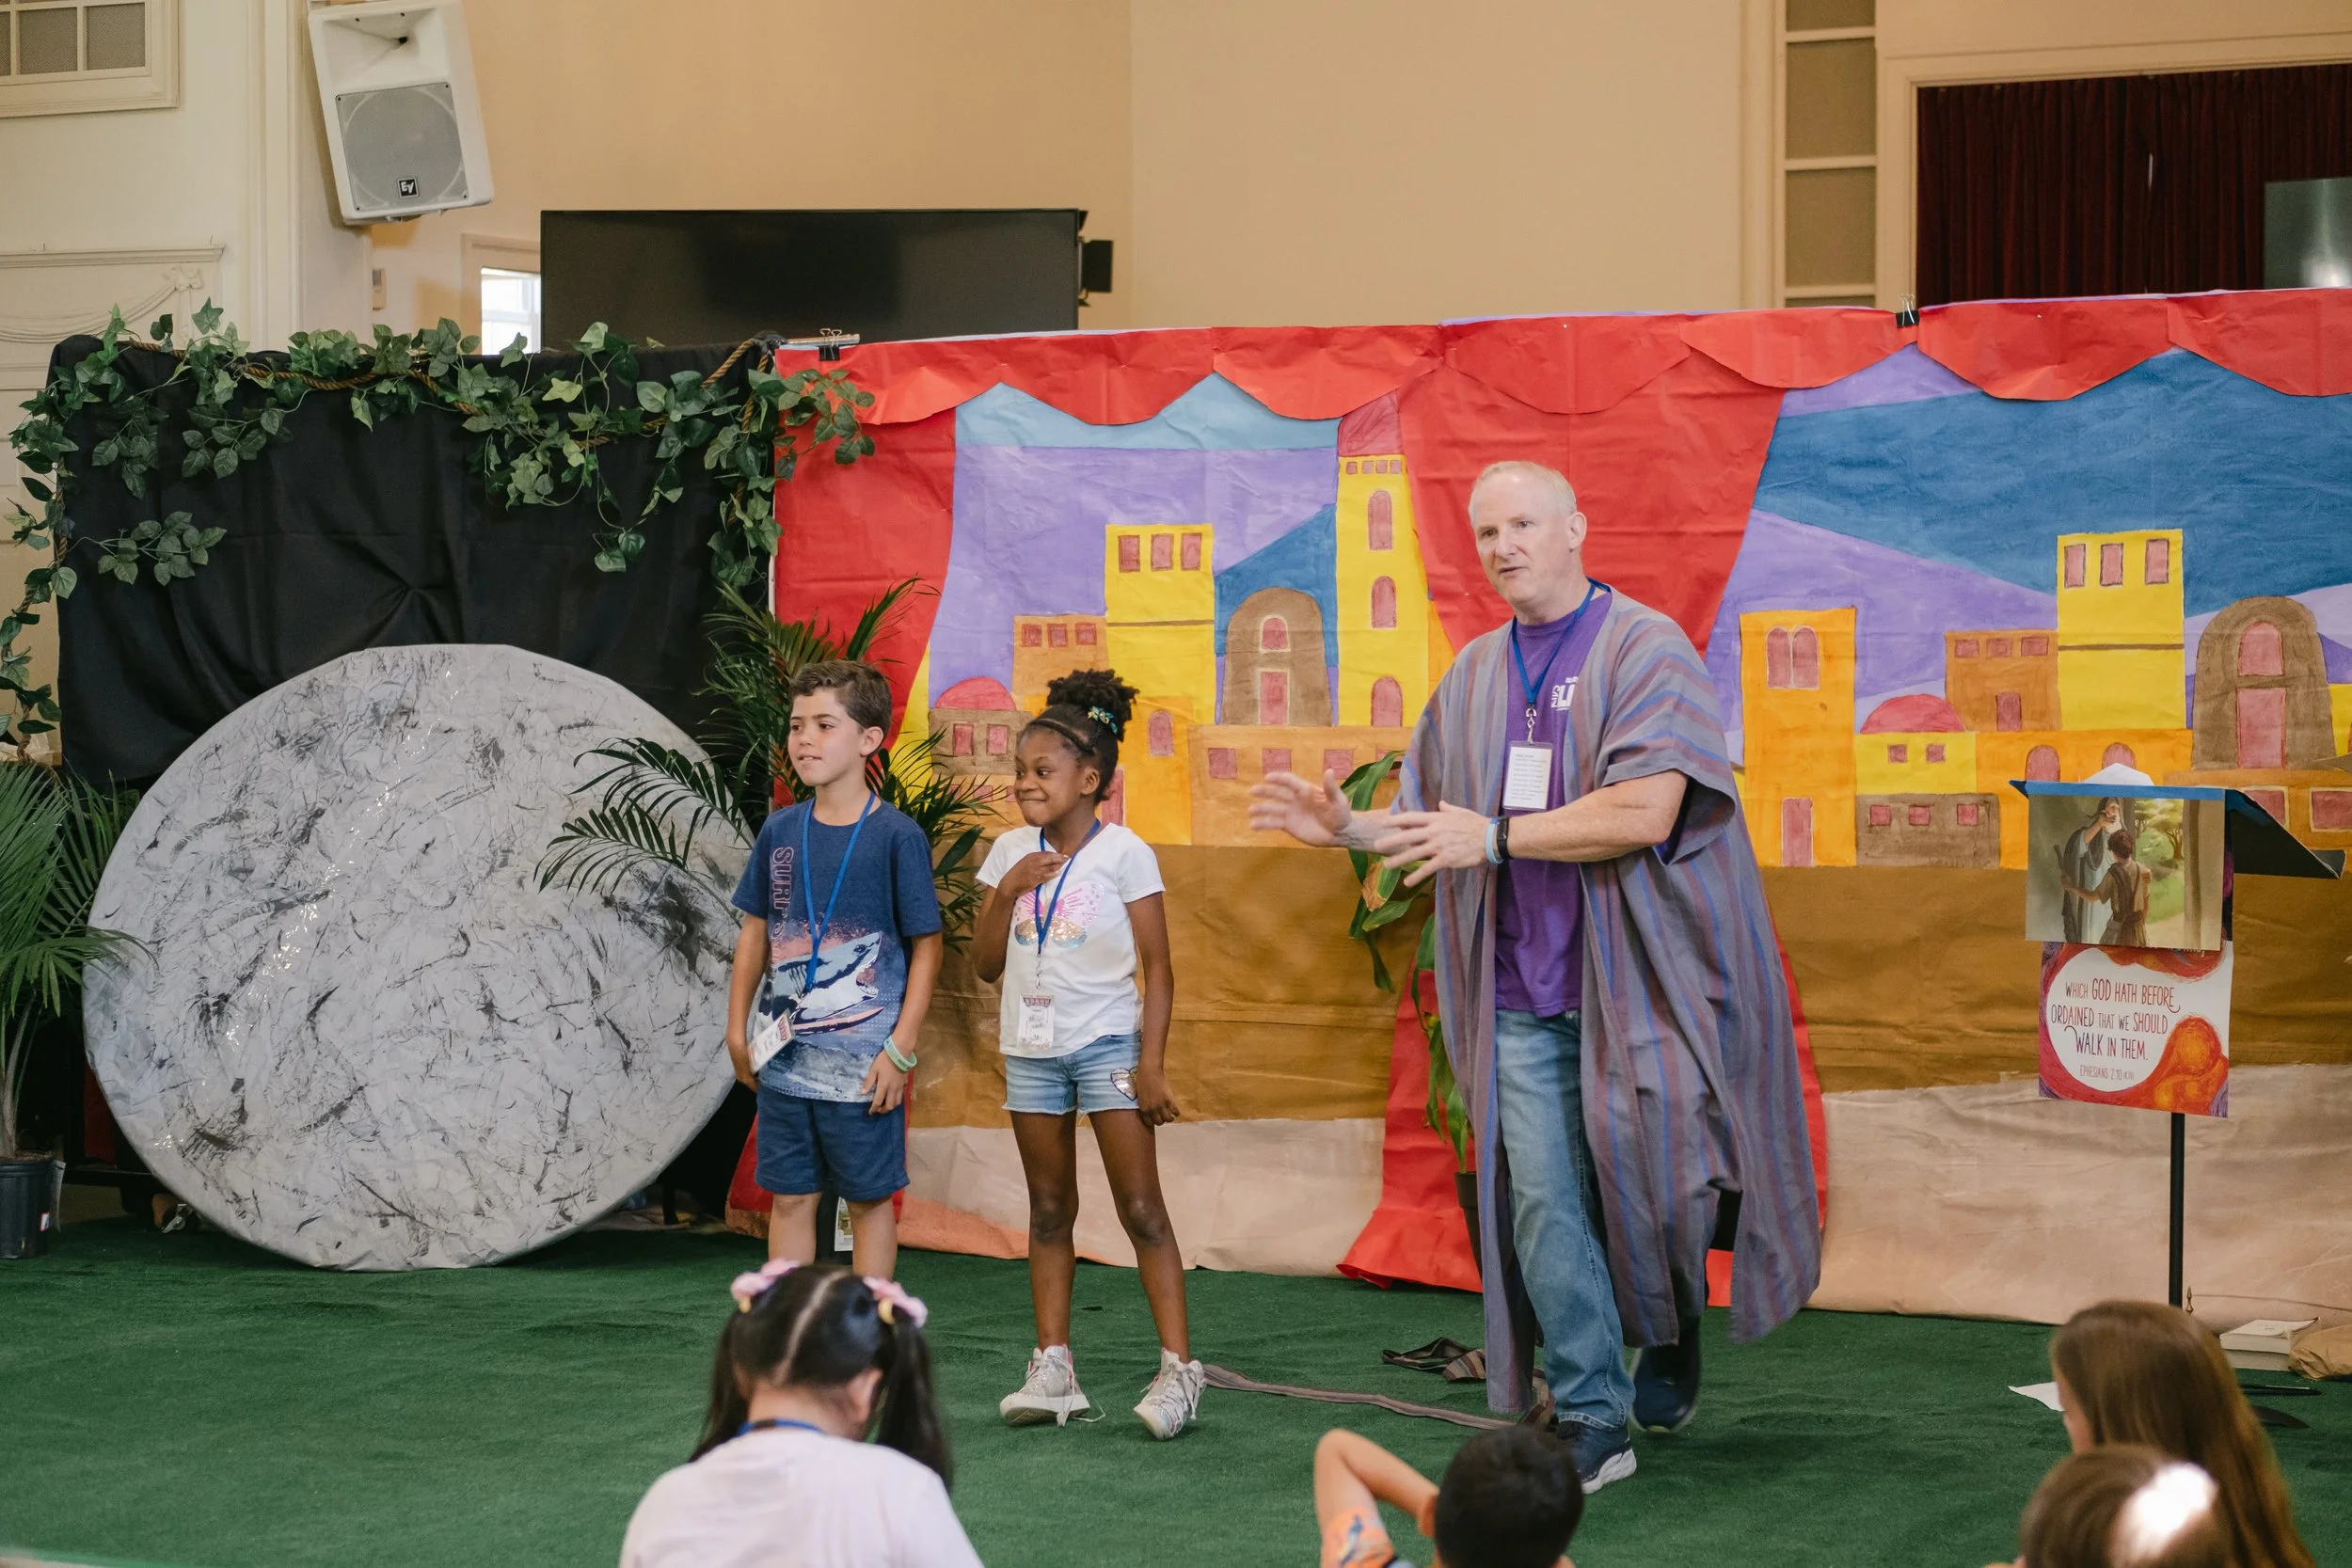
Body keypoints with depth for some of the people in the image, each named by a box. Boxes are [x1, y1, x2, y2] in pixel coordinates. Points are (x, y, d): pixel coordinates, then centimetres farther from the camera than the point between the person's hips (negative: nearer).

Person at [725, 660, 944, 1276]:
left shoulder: (896, 836, -8)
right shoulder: (780, 831, 4)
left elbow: (926, 947, -6)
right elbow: (755, 930, 13)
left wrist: (900, 1048, -11)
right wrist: (738, 1028, 11)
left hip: (863, 1061, -4)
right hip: (784, 1055, 4)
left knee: (870, 1199, 6)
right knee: (789, 1196, 10)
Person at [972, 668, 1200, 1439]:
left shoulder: (1123, 853, -7)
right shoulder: (1010, 852, 6)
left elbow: (1158, 970, -7)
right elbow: (986, 964, 7)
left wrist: (1151, 1064, -14)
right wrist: (1007, 893, -9)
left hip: (1106, 1043, -5)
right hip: (1031, 1048, 5)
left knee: (1140, 1207, -6)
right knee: (1049, 1211, 9)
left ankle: (1178, 1367, -6)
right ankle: (1052, 1369, 12)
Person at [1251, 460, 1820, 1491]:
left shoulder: (1644, 650, -7)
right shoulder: (1474, 676, 12)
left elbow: (1646, 811, -19)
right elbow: (1434, 821, 18)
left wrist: (1495, 837, -16)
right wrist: (1351, 828, -2)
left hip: (1635, 979, -4)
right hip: (1522, 995, 4)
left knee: (1641, 1184, 3)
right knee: (1543, 1204, -3)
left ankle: (1671, 1349, 32)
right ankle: (1591, 1419, 2)